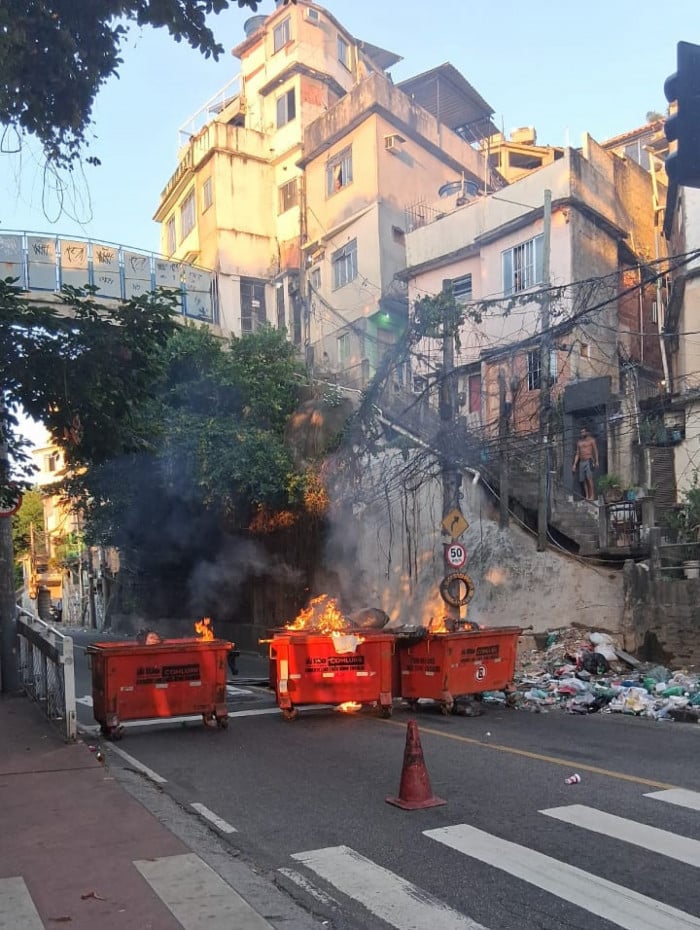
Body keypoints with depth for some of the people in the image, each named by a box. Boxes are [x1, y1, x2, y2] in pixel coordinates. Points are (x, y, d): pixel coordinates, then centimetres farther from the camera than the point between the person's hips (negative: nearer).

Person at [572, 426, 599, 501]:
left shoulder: (591, 440, 4)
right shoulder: (579, 442, 19)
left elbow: (595, 451, 0)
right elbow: (577, 454, 18)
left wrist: (596, 461, -10)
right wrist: (574, 464, 11)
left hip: (589, 461, -5)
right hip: (581, 462, 6)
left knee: (589, 478, -15)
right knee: (583, 479, 0)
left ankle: (592, 495, -16)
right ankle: (587, 496, 2)